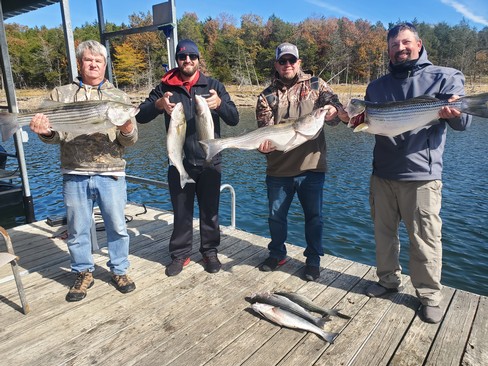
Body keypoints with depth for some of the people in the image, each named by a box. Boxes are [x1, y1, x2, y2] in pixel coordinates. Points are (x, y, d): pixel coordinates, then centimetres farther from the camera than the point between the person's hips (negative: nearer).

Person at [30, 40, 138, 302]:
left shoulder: (119, 97, 9)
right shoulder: (61, 94, 10)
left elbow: (131, 140, 3)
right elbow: (54, 135, 6)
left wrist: (126, 128, -19)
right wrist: (45, 132, -17)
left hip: (111, 174, 0)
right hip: (74, 174, 1)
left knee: (117, 226, 7)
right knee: (77, 229, 10)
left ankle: (119, 270, 26)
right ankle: (83, 273, 29)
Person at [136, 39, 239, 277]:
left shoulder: (213, 86, 2)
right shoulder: (166, 87, 3)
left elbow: (234, 119, -5)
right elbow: (141, 116, -2)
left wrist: (219, 103, -26)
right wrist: (158, 104, -23)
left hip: (209, 162, 0)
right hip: (179, 163, 0)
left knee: (210, 211, 11)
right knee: (181, 213, 11)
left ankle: (210, 252, 29)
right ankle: (180, 254, 27)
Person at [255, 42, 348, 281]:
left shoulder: (316, 85, 5)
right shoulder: (267, 96, 5)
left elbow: (334, 105, -6)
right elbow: (264, 130, -4)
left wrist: (333, 112, -30)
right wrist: (265, 145, -26)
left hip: (311, 166, -1)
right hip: (278, 169, 2)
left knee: (314, 216, 9)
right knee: (276, 216, 14)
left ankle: (313, 260, 29)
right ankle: (277, 254, 37)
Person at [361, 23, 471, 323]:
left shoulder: (445, 77, 2)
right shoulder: (377, 86, 13)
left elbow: (463, 123, -4)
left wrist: (454, 113, -27)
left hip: (422, 174, -4)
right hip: (382, 173, 4)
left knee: (425, 239, 1)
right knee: (384, 232, 13)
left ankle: (430, 295, 19)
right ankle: (389, 280, 32)